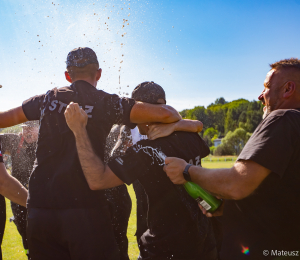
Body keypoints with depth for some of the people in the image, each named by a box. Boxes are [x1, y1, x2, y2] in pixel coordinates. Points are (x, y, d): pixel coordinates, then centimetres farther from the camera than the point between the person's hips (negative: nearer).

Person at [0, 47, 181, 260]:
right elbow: (165, 113, -10)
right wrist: (179, 121, 12)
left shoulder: (47, 99, 9)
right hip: (85, 209, -3)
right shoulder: (107, 103, -3)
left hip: (38, 211, 4)